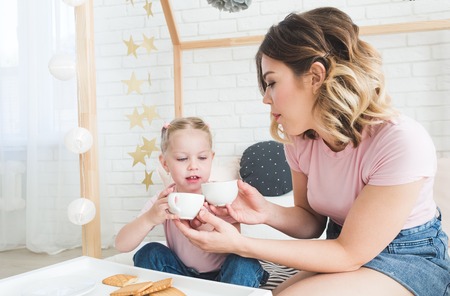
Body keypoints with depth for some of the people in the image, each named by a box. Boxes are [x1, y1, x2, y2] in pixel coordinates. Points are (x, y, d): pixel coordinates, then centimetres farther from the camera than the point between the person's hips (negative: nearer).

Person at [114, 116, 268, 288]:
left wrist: (208, 227, -43)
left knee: (245, 263, -30)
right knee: (149, 252, -19)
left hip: (221, 274, -2)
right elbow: (121, 245, -18)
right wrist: (150, 218, -38)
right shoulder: (164, 200, -12)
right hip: (182, 274, 2)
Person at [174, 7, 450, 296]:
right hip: (347, 248, 5)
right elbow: (312, 223, 3)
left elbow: (349, 254, -22)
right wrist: (268, 212, -20)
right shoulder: (300, 138, -9)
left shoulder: (402, 142, -29)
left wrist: (240, 245, -27)